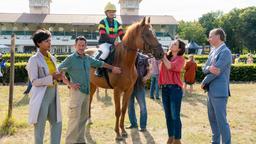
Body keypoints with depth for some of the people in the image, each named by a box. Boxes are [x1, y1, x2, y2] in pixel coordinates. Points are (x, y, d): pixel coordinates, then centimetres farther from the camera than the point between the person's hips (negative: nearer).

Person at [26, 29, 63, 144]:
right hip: (41, 95, -7)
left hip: (53, 94, 7)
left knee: (57, 123, 14)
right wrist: (51, 78, -21)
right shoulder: (34, 60, -10)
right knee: (40, 125, 4)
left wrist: (59, 76, -4)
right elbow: (34, 81, -15)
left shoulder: (52, 58, 9)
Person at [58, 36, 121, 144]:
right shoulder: (71, 59, -7)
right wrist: (69, 83, -15)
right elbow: (58, 71, -11)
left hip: (87, 91, 7)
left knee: (83, 118, 12)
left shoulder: (88, 58, 11)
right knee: (75, 118, -9)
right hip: (77, 91, -7)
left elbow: (100, 63, 26)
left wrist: (112, 68, 31)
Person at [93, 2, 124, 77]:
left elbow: (122, 35, 4)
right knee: (105, 51, -36)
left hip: (115, 43, 5)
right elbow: (103, 35, -14)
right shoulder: (102, 22, -2)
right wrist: (113, 41, -26)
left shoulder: (117, 23, 12)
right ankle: (98, 68, -25)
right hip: (104, 43, -5)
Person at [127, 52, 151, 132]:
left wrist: (146, 77, -15)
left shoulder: (143, 58, -1)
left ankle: (143, 126, 12)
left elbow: (149, 70, 3)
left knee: (142, 106, 1)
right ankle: (133, 123, 27)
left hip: (139, 85, -3)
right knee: (130, 106, 12)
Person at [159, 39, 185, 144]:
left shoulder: (180, 59, -5)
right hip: (164, 88, 6)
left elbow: (170, 66, -20)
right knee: (168, 115, 12)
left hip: (175, 88, -6)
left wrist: (163, 55, -13)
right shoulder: (166, 56, 12)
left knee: (175, 116, -2)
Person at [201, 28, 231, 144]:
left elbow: (216, 71, -20)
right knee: (212, 119, 17)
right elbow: (204, 69, 7)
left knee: (221, 121, -4)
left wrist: (204, 82, -6)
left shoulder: (225, 52, -14)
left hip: (219, 92, -9)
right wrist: (209, 68, -18)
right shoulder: (213, 51, 12)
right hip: (211, 91, 9)